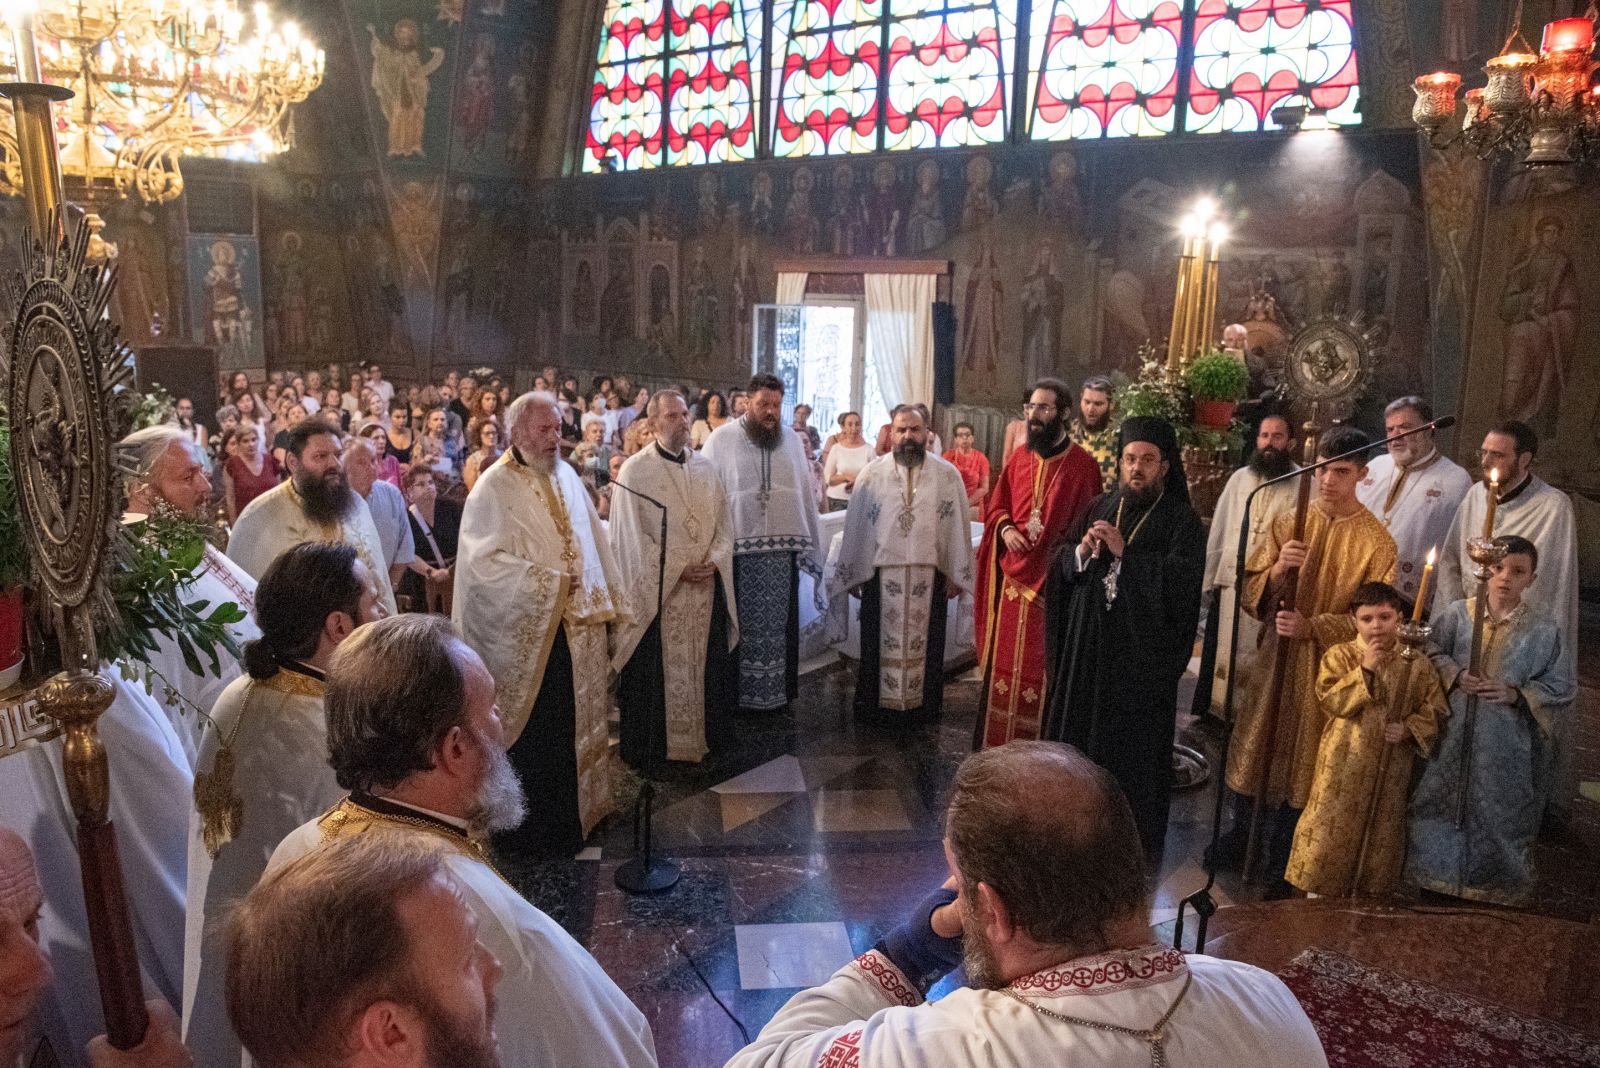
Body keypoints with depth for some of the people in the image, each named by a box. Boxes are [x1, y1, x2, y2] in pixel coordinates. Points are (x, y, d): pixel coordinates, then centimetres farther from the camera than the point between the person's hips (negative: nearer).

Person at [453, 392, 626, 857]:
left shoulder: (567, 477, 9)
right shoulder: (494, 487, -11)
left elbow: (592, 544, 14)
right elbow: (483, 561, -18)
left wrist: (602, 604, 9)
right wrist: (548, 581, -16)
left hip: (575, 629, 6)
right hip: (526, 635, -6)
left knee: (572, 725, 15)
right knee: (532, 729, 4)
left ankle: (570, 812, 31)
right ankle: (529, 829, 20)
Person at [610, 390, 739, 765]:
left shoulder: (705, 467, 9)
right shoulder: (634, 471, -6)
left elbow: (723, 523, 10)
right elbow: (632, 537, -10)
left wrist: (713, 561, -8)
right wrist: (678, 569, -14)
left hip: (707, 589, 5)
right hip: (657, 591, -5)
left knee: (706, 666, 11)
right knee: (658, 673, 1)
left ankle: (705, 736, 25)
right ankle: (653, 747, 15)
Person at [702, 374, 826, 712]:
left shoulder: (792, 439, 7)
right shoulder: (722, 440, -2)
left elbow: (806, 494, 10)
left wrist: (809, 544, 8)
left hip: (783, 548, 3)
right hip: (739, 547, -3)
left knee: (779, 622, 10)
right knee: (744, 624, 4)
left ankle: (779, 691, 22)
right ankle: (741, 693, 17)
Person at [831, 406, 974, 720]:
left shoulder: (948, 475, 1)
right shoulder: (872, 474, 1)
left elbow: (958, 525, 0)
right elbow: (856, 524, 3)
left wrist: (956, 574, -3)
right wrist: (852, 572, 2)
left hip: (930, 573, 0)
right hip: (881, 573, 0)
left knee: (924, 641, 9)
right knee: (881, 641, 8)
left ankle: (922, 702, 22)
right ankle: (876, 701, 21)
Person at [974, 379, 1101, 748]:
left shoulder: (1083, 465, -5)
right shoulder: (1018, 458, 8)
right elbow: (996, 507, 15)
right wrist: (1005, 529, -5)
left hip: (1055, 579, -4)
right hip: (1015, 575, 4)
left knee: (1043, 666, 2)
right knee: (1006, 661, 10)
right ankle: (999, 742, 21)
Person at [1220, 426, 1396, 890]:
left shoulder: (1377, 541, -9)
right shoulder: (1288, 524, 0)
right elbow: (1250, 591, -1)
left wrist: (1312, 627, -22)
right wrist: (1277, 570, -22)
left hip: (1327, 666, -3)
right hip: (1275, 655, 3)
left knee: (1300, 760, 9)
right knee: (1255, 747, 13)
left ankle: (1279, 859, 27)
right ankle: (1240, 837, 34)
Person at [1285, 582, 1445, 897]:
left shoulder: (1416, 664, 3)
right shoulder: (1339, 655, -2)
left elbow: (1435, 709, 7)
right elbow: (1330, 701, -14)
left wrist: (1409, 728, -11)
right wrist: (1364, 669, -18)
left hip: (1391, 766, 2)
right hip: (1344, 762, -2)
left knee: (1381, 830, 12)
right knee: (1333, 825, 1)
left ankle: (1370, 893, 26)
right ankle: (1320, 891, 14)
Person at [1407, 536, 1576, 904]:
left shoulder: (1544, 628, -6)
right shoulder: (1456, 613, -5)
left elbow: (1562, 687, -1)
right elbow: (1428, 654, 6)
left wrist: (1517, 695, -15)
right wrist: (1454, 675, -12)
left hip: (1507, 747, -1)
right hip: (1454, 738, 1)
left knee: (1498, 818, 9)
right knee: (1443, 809, 12)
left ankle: (1497, 891, 30)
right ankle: (1438, 881, 31)